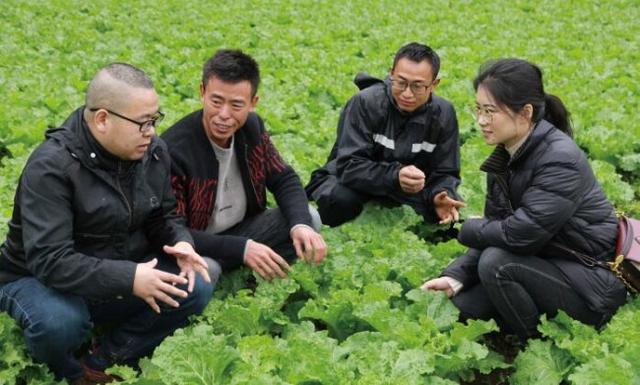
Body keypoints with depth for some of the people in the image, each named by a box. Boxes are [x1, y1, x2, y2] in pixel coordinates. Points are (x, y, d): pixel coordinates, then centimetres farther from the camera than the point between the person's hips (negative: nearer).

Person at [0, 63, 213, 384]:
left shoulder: (152, 151, -6)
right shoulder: (51, 166, -27)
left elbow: (163, 217, 7)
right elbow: (49, 260, -33)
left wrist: (181, 242, -18)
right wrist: (128, 279, -39)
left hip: (121, 275, 6)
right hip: (42, 280, -5)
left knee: (195, 288, -15)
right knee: (60, 322, -38)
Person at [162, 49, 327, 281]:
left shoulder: (252, 127, -8)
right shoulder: (174, 150, -28)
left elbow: (284, 180, 1)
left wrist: (300, 224, -20)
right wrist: (241, 249, -34)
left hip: (242, 230, 6)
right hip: (195, 245, -6)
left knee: (308, 219, -11)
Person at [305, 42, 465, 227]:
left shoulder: (443, 114, -12)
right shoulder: (364, 103, -25)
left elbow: (445, 172, -7)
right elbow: (349, 165, -31)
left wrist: (442, 195, -32)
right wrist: (395, 176, -49)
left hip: (406, 186, 4)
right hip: (356, 181, -4)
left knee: (452, 207, -18)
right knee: (339, 199, -36)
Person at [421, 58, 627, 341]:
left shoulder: (561, 161, -26)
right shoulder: (505, 156, 0)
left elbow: (519, 234, -31)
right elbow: (496, 228, 0)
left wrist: (468, 229, -13)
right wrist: (456, 276, -14)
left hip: (594, 283, -8)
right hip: (545, 264, 8)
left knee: (497, 263, -27)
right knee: (459, 306, -3)